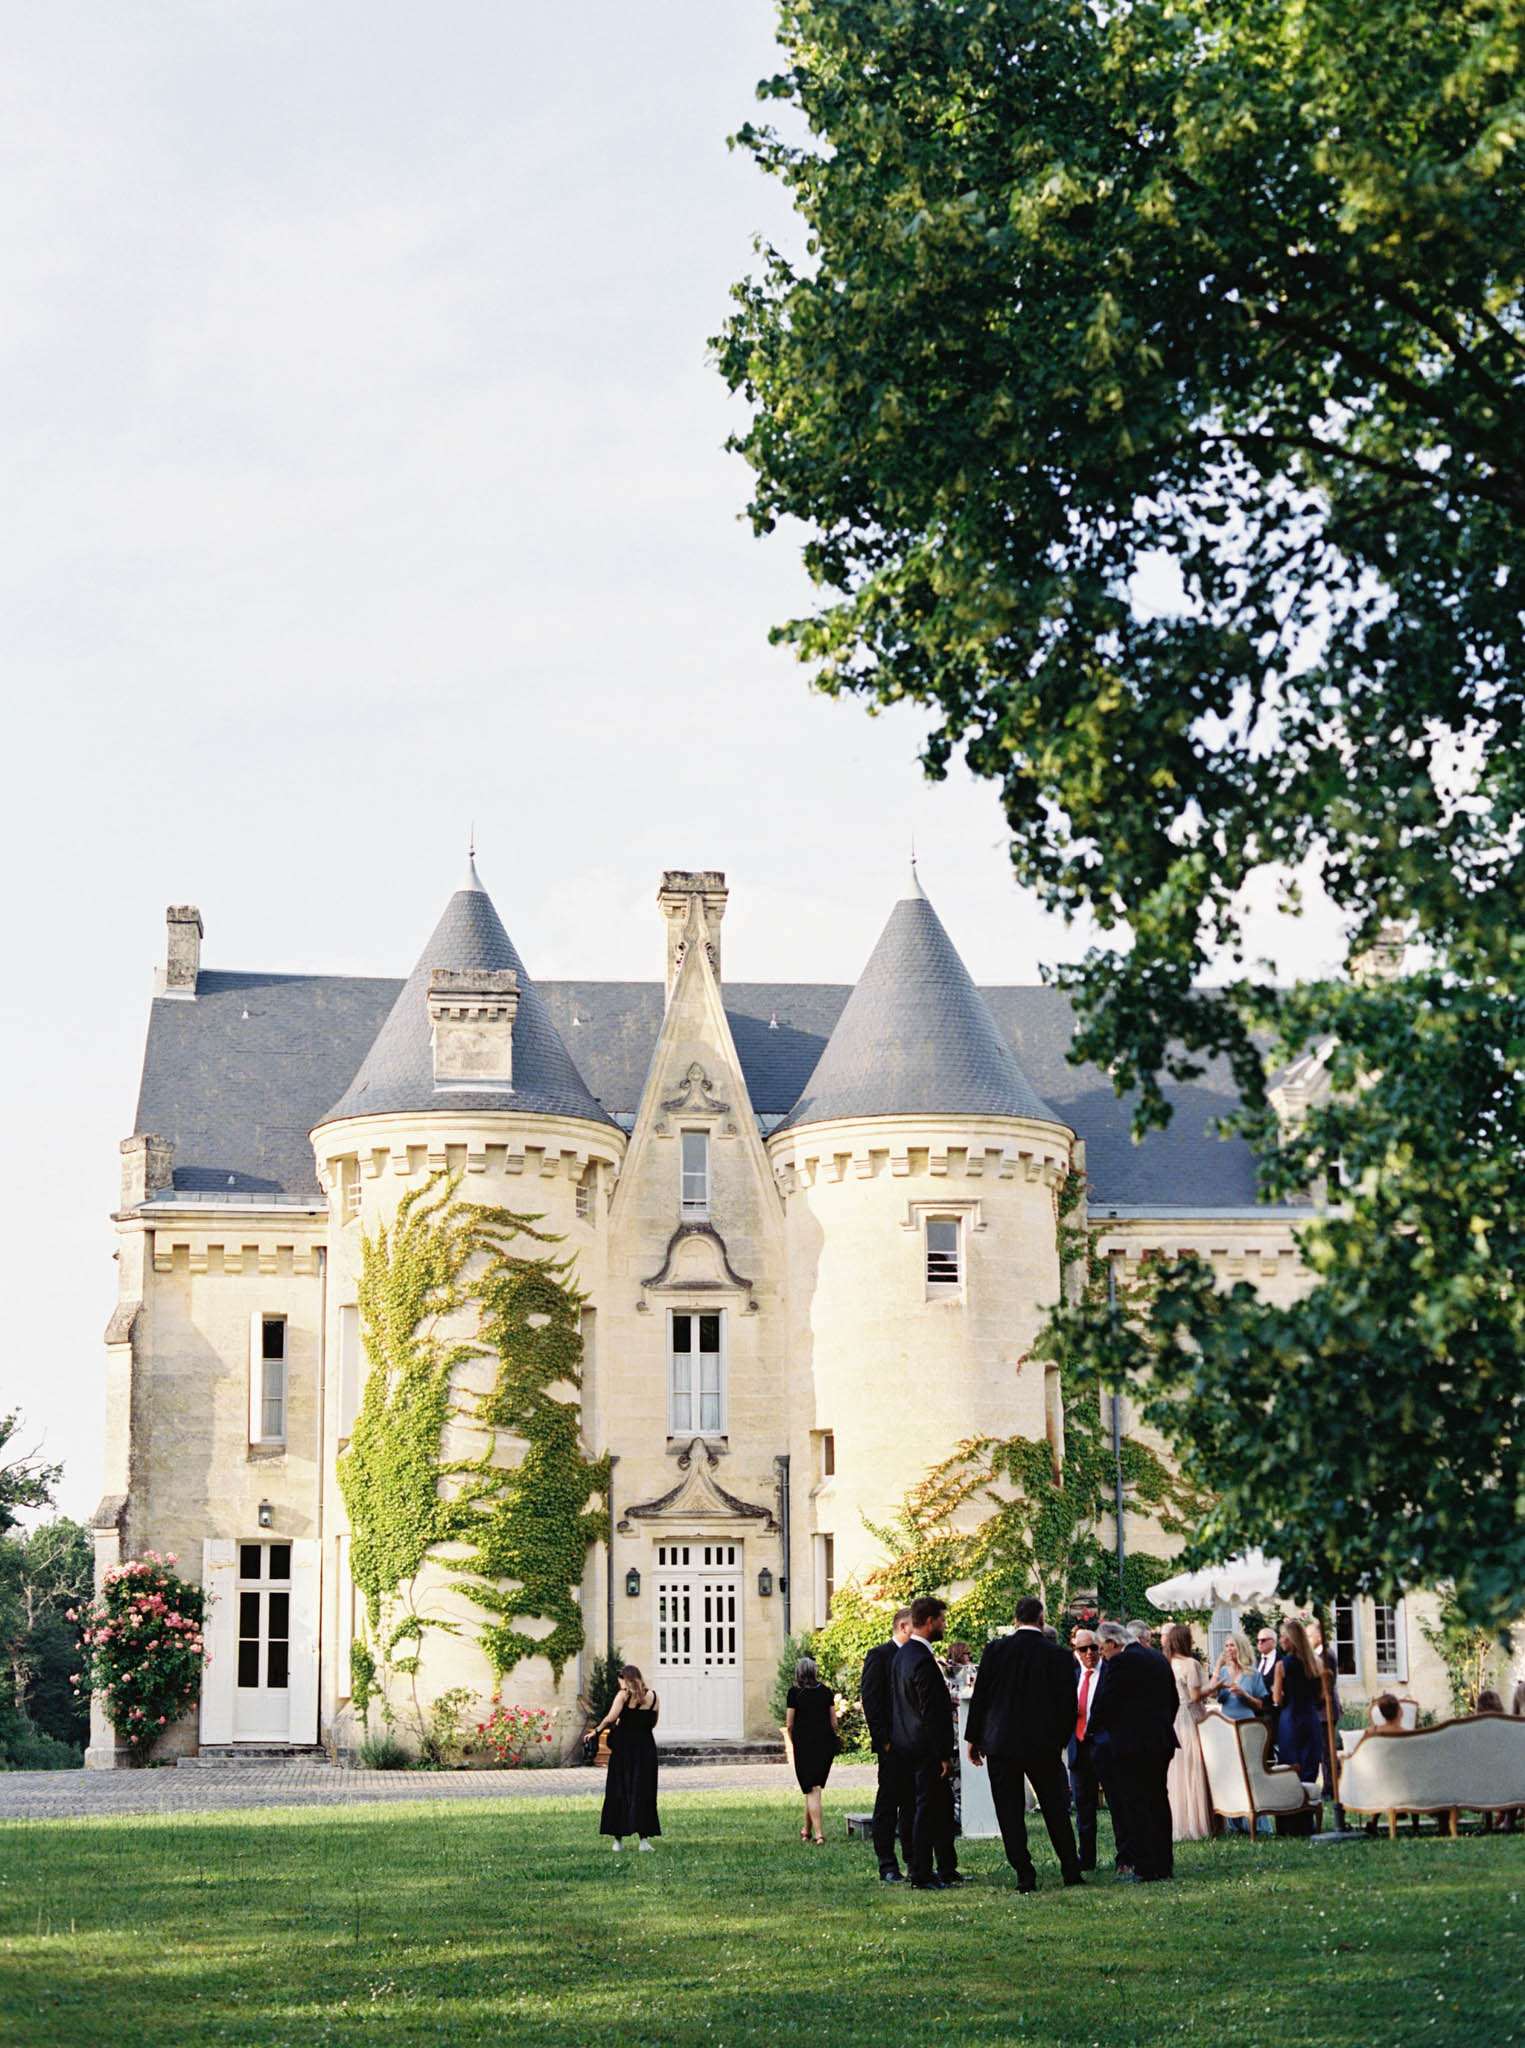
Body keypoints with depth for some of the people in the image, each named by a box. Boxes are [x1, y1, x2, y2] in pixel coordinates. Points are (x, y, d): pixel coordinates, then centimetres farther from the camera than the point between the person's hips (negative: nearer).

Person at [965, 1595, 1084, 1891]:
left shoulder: (996, 1650, -4)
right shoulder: (1058, 1656, -3)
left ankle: (1024, 1875, 0)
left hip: (1001, 1744, -1)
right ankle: (1071, 1871, 17)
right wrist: (1059, 1739, 14)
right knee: (1055, 1810, 13)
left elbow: (979, 1696, -1)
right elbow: (1068, 1705, 0)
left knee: (1010, 1813, 4)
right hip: (1044, 1745, 1)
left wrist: (973, 1739, 7)